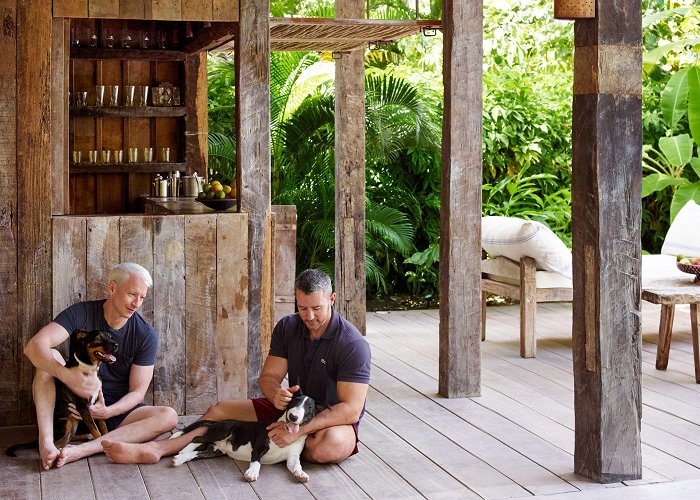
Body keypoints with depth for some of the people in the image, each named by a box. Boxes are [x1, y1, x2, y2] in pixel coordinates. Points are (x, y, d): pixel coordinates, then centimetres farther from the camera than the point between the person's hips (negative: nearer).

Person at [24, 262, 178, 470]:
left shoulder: (146, 335, -7)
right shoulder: (81, 314, -10)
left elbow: (137, 392, -7)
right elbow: (34, 346, -25)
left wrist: (108, 412, -28)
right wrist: (66, 375, -43)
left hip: (117, 410, 1)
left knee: (168, 416, -27)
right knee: (50, 357, -24)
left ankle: (81, 450, -39)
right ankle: (46, 443, -37)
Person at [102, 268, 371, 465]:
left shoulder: (352, 344, -23)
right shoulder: (287, 328, -3)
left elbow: (351, 409, -28)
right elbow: (268, 376, -4)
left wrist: (299, 431, -36)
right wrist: (276, 393, -30)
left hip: (334, 420, -6)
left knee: (330, 445, -40)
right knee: (220, 410, -3)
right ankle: (155, 449, -18)